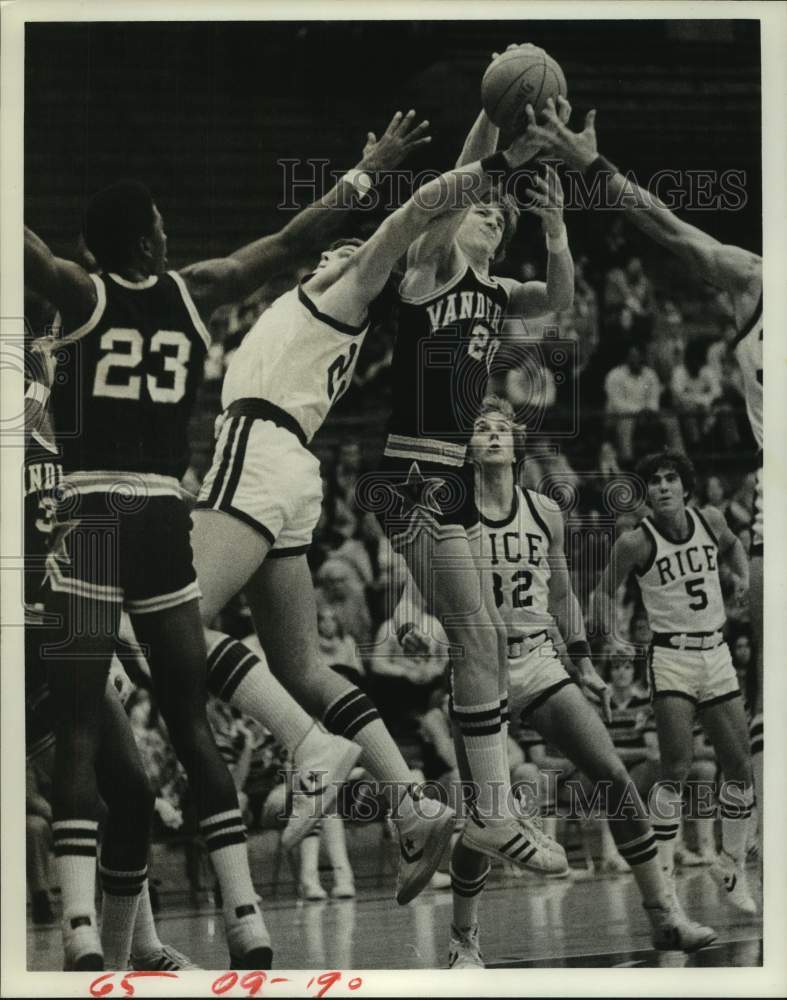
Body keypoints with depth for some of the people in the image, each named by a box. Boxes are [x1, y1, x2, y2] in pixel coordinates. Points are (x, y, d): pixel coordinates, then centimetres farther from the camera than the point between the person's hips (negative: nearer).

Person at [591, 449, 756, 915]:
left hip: (717, 653, 5)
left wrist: (744, 574, 8)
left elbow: (732, 545, 26)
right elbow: (605, 591, 3)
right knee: (677, 768, -15)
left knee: (741, 766, 5)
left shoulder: (710, 520, 2)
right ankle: (662, 875, -7)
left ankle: (733, 867, 21)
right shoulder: (636, 543, -10)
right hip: (672, 656, -5)